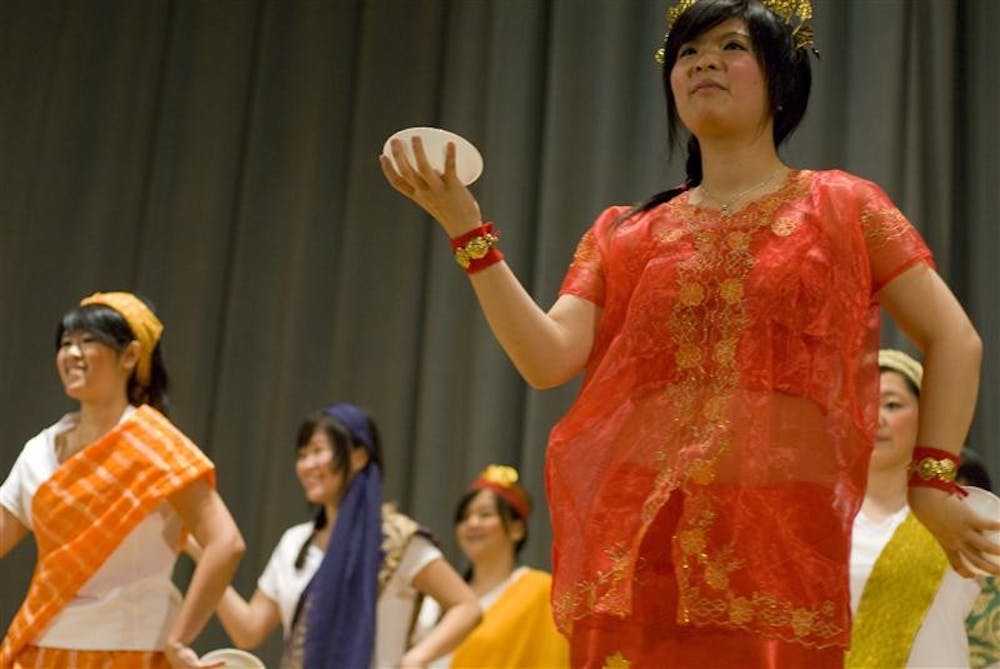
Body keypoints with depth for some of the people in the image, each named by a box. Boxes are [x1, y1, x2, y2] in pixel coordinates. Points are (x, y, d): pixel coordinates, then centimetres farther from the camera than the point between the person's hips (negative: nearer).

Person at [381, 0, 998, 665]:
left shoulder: (839, 207, 9)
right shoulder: (625, 234, 15)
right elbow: (549, 358, 0)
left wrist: (931, 480, -1)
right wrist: (468, 230, -7)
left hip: (780, 534, -2)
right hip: (638, 535, 2)